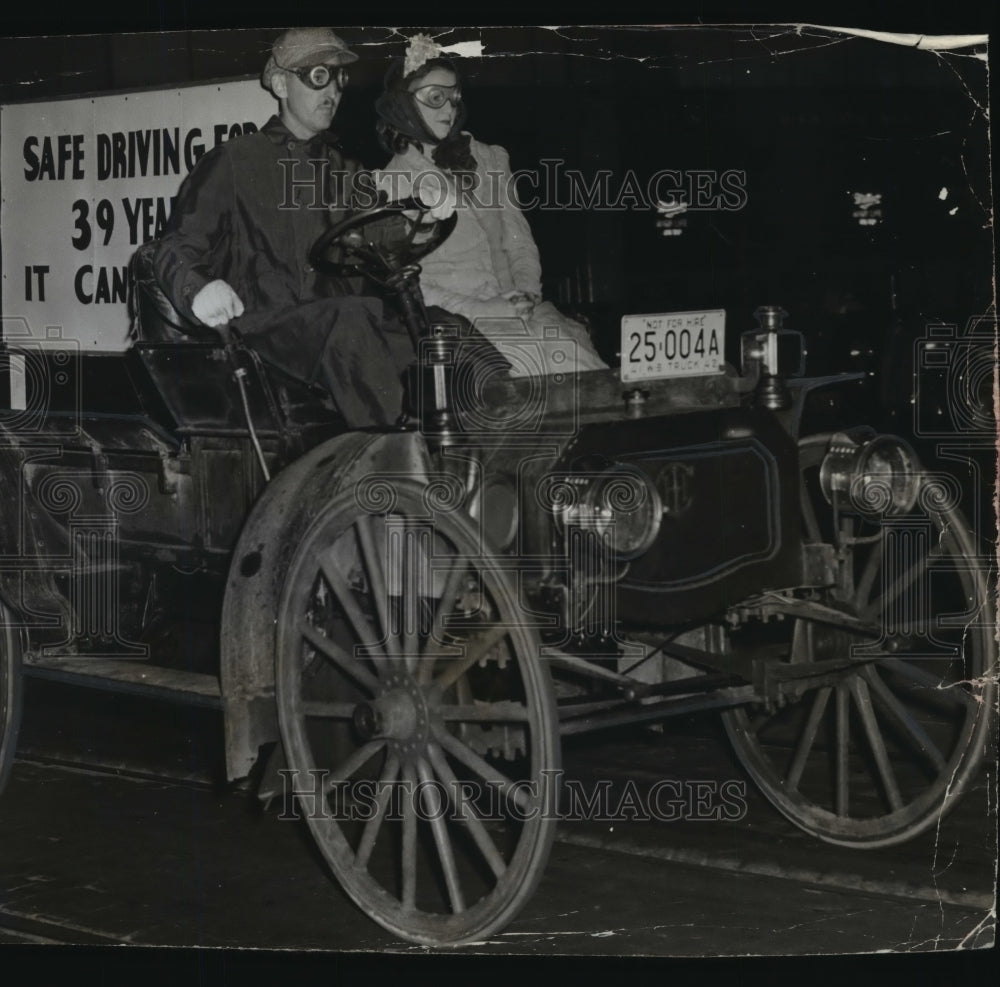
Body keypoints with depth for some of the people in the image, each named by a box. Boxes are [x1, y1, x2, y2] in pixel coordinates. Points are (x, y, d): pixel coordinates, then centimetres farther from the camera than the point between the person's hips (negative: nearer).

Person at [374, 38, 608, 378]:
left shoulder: (489, 160, 19)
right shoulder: (389, 184, 4)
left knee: (571, 350, -23)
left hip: (516, 307, 4)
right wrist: (478, 309, -12)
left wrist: (526, 292, -3)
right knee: (524, 359, -30)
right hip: (452, 319, -4)